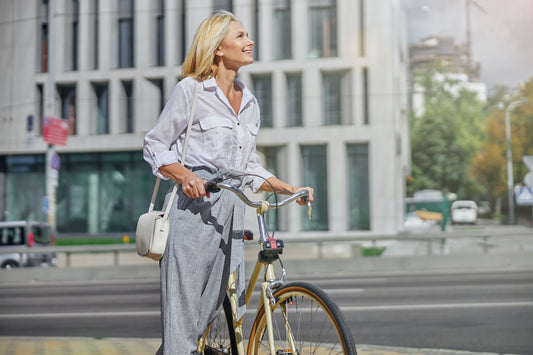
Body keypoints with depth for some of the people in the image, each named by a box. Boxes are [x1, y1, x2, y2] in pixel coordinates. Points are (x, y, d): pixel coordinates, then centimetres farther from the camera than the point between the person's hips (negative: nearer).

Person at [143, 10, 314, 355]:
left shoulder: (250, 102, 17)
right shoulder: (190, 90, -1)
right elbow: (155, 147, 1)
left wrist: (290, 189, 9)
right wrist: (185, 175, -17)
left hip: (230, 209, 6)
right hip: (193, 203, -6)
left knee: (213, 304, 4)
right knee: (184, 304, -8)